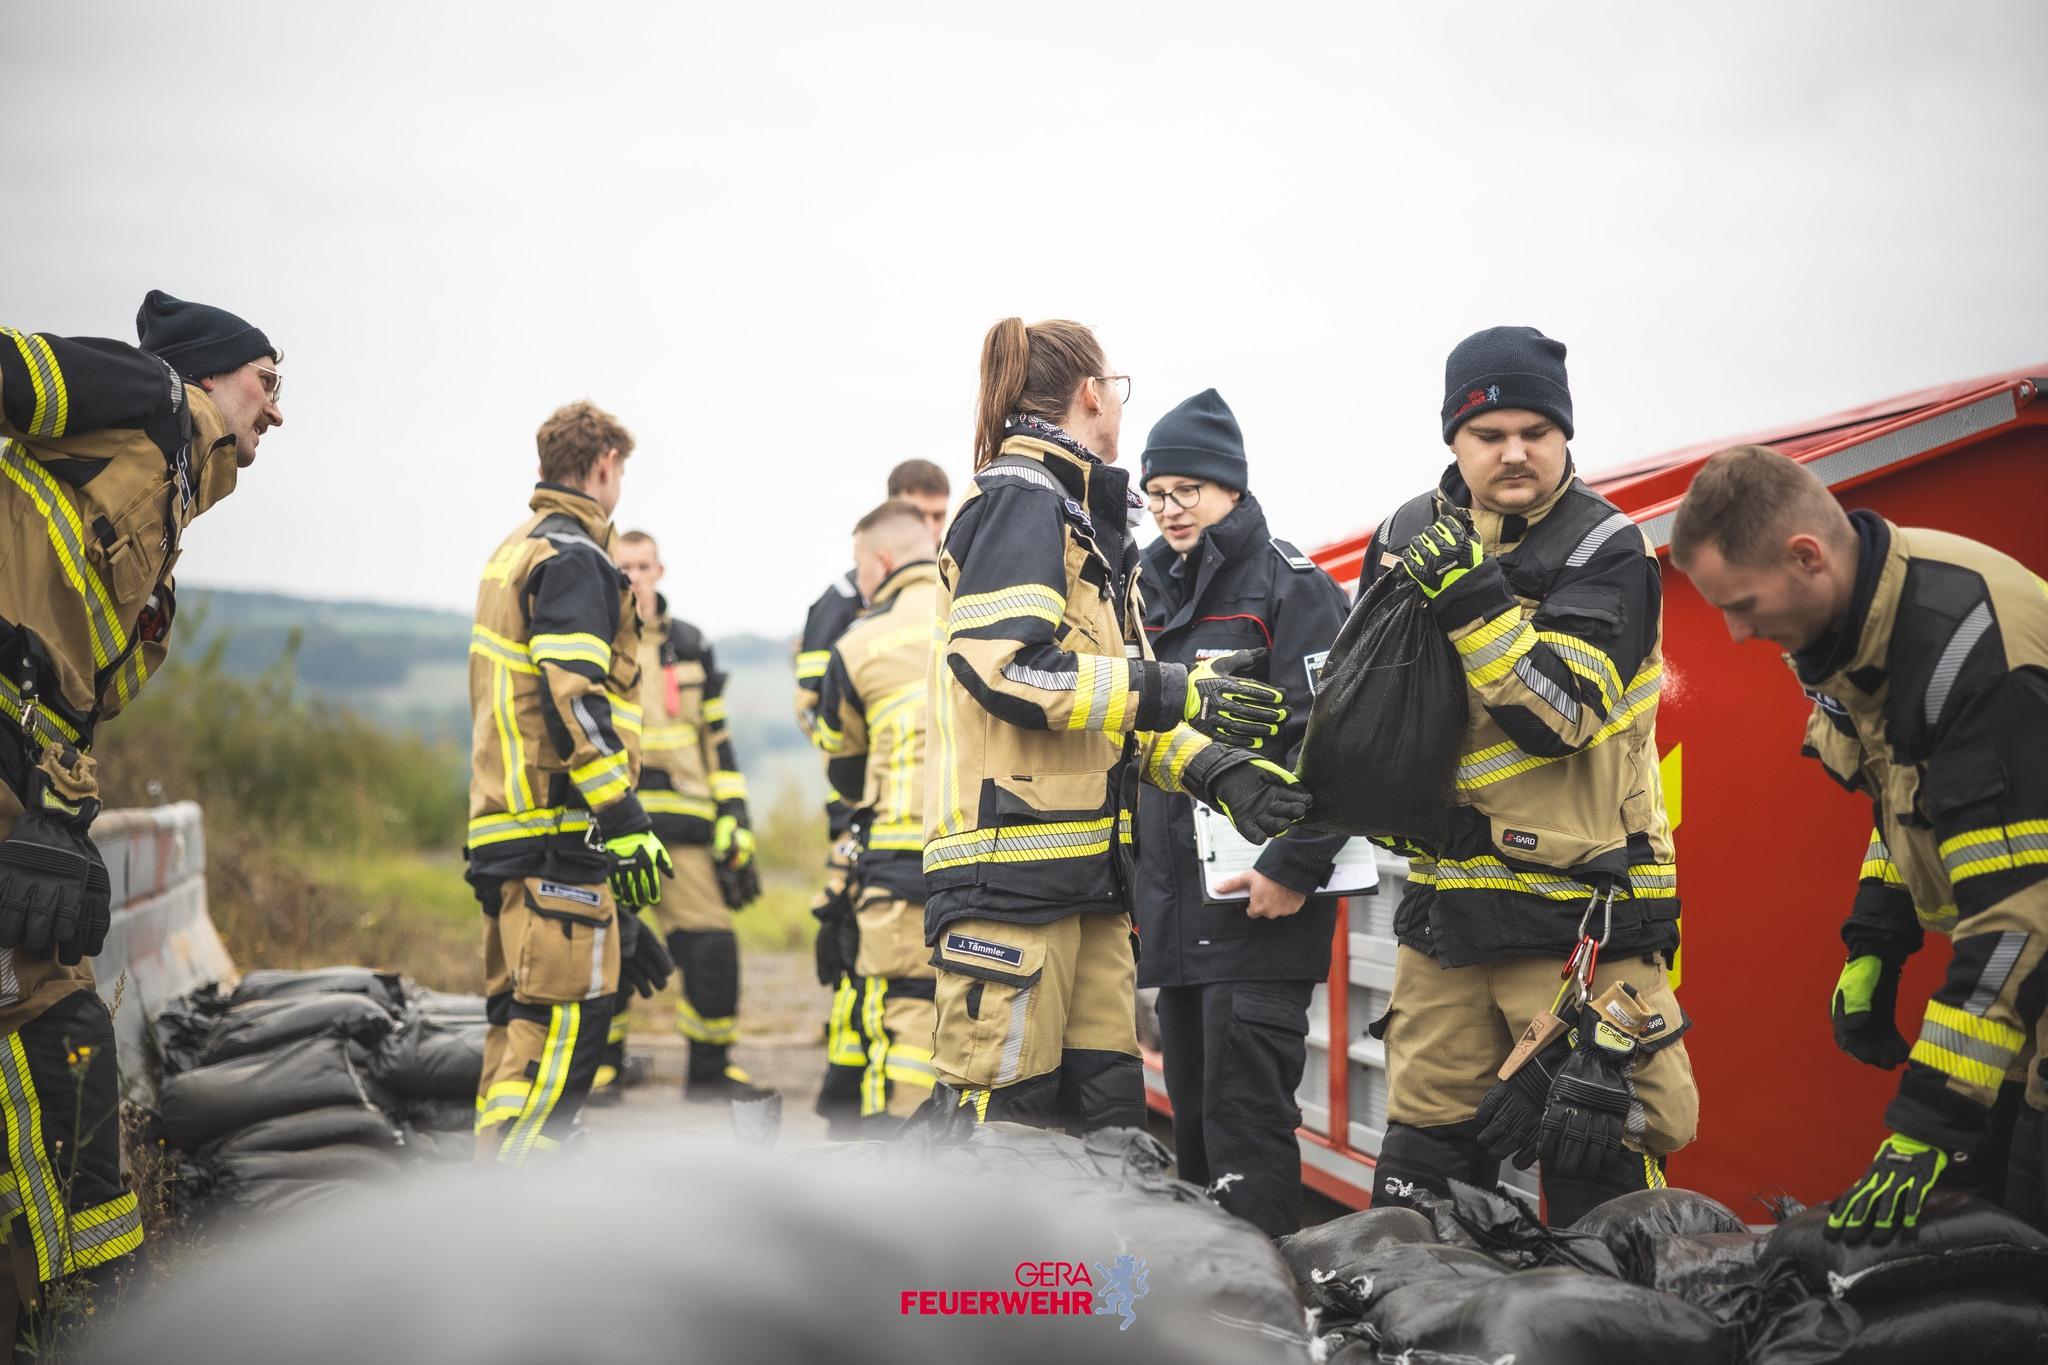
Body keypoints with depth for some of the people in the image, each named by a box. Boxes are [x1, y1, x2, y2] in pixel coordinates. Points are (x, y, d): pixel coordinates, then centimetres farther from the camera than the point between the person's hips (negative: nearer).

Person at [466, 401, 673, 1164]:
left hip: (509, 831, 10)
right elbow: (574, 703, -20)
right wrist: (627, 828, -20)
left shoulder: (513, 554, 21)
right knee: (564, 1020, -10)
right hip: (561, 835, -10)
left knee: (522, 1021, 14)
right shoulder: (572, 561, -10)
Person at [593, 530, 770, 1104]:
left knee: (712, 948, -3)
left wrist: (735, 819, 10)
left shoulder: (691, 647, 14)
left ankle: (711, 1069, 9)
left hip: (684, 822, 2)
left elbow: (717, 739, 17)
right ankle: (600, 1066, 15)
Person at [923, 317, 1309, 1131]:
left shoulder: (1084, 518, 24)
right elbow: (1002, 665, -21)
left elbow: (1116, 704, 22)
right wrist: (1174, 692, -19)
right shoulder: (1021, 499, -6)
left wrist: (1218, 772, 5)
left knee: (1106, 1111, 8)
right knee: (997, 1111, -9)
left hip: (1086, 868, 10)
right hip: (1011, 859, -10)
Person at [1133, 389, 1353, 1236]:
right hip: (1175, 904, 8)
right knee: (1191, 1112, 11)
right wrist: (1130, 878, 20)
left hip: (1260, 899, -8)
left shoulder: (1287, 586, -5)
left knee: (1245, 1111, -11)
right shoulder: (1157, 594, 18)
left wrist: (1294, 870, -20)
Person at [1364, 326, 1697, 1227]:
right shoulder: (1409, 538, 9)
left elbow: (1552, 712, -20)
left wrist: (1468, 595, -25)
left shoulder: (1603, 550, -7)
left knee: (1596, 1155, -4)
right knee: (1425, 1157, 12)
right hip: (1444, 905, 5)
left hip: (1578, 910, -5)